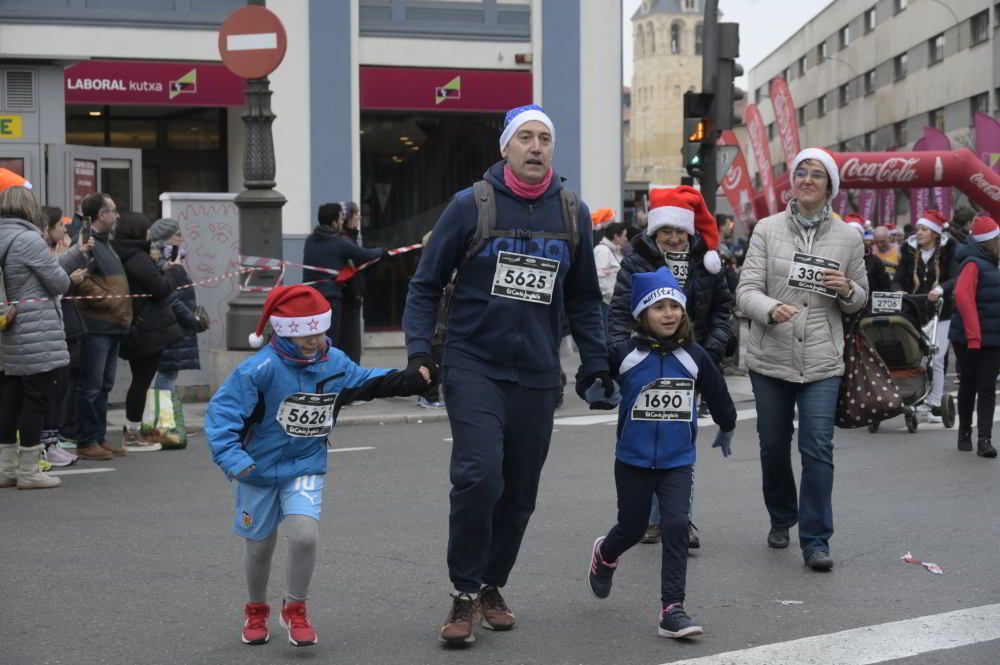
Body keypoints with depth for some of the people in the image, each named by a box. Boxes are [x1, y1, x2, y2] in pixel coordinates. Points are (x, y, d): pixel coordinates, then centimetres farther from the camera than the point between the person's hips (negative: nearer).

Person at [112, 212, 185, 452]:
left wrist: (164, 271, 9)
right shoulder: (138, 258, -17)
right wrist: (174, 270, -1)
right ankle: (133, 434, 3)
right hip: (150, 330, -9)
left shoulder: (122, 257, 11)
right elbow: (161, 290, -16)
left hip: (134, 331, 9)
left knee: (139, 380, 16)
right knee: (142, 380, -2)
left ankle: (132, 429, 21)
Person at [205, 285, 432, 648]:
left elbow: (369, 382, 14)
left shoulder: (335, 363, -4)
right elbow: (223, 410, -22)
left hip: (306, 468, 2)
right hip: (258, 468, -2)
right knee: (260, 546, 12)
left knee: (305, 535, -19)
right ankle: (256, 610, 40)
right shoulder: (261, 369, -22)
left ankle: (295, 608, 6)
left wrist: (413, 379, 5)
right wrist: (231, 455, -31)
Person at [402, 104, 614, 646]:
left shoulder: (572, 214, 7)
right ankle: (465, 592, -1)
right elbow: (426, 283, 2)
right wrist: (418, 349, -9)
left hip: (537, 376, 4)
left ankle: (492, 585, 28)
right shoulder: (472, 205, -3)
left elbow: (583, 299, 16)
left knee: (519, 493, 9)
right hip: (474, 366, -4)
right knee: (479, 477, -18)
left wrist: (596, 365, 11)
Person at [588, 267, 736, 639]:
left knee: (676, 526, -13)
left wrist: (727, 428, 27)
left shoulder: (694, 357, -2)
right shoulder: (624, 354, -10)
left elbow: (717, 395, 15)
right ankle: (604, 556, 48)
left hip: (678, 461, 1)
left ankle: (672, 609, -9)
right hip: (633, 460, -1)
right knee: (632, 528, 13)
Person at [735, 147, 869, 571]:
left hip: (821, 362, -1)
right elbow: (746, 290, -6)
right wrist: (771, 309, -27)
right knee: (773, 445, 13)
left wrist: (847, 290, -8)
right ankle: (781, 518, 36)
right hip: (770, 357, 1)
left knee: (818, 448, -9)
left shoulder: (848, 238, 5)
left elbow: (861, 299, 16)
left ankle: (815, 540, -4)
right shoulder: (767, 230, 1)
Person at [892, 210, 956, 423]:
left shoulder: (948, 251, -1)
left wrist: (940, 289, -32)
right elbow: (898, 280, 4)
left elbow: (956, 279, -13)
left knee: (936, 359, -5)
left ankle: (935, 404, 0)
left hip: (941, 312, -3)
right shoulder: (910, 251, 7)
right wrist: (899, 292, -18)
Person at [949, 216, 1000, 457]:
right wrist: (973, 335, -28)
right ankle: (964, 434, 20)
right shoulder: (973, 264, -13)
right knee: (969, 386, 6)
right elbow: (963, 297, -25)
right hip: (970, 338, -7)